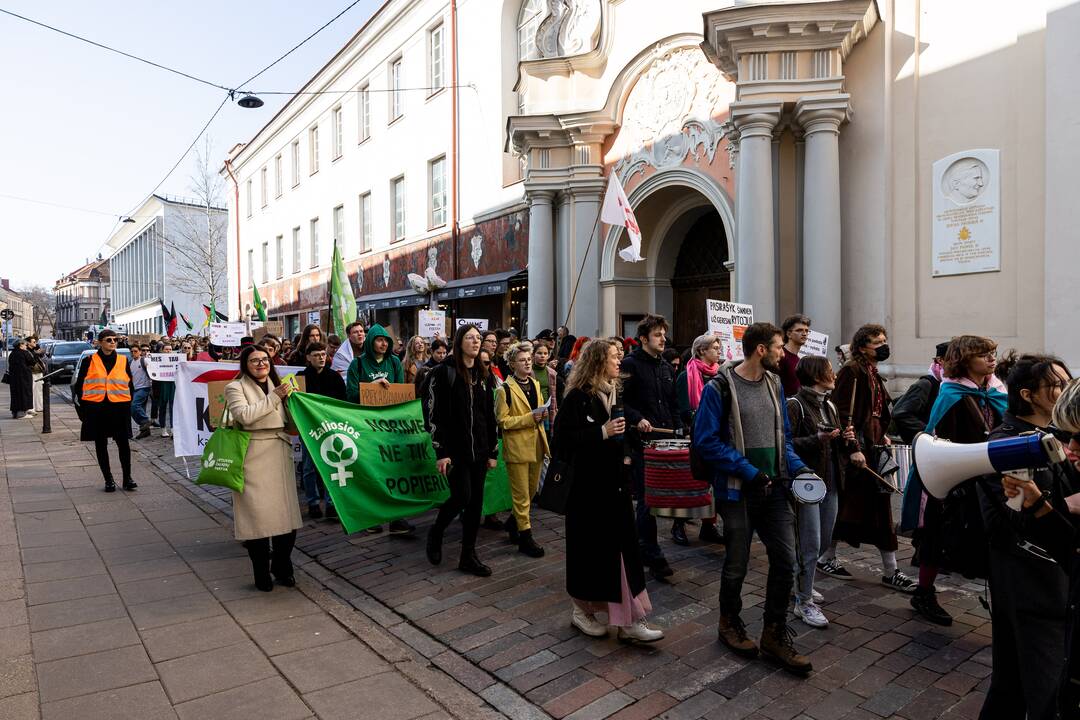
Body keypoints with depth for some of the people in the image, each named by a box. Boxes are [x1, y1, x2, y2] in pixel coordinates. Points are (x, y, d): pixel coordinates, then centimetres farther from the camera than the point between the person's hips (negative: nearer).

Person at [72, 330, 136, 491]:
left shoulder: (123, 360, 6)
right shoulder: (90, 361, 3)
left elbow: (130, 385, 12)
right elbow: (79, 385, 7)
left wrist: (127, 403, 6)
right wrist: (84, 407, 4)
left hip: (119, 407, 0)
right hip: (96, 408, 0)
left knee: (123, 443, -1)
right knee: (101, 445, 7)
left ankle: (127, 478, 8)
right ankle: (108, 480, 16)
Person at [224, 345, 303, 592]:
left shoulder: (277, 385, 16)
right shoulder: (235, 387, 1)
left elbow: (291, 420, 14)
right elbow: (244, 415, -18)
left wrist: (288, 398, -3)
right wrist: (274, 397, -14)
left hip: (280, 454, 5)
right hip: (254, 457, -4)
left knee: (286, 512, 5)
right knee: (257, 515, -1)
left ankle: (283, 568, 21)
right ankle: (261, 573, 14)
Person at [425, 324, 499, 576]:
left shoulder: (482, 375, 12)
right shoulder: (444, 373, -6)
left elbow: (490, 416, 13)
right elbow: (435, 414, -10)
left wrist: (492, 451, 11)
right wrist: (441, 452, -15)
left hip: (479, 450, 6)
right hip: (455, 449, -6)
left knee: (476, 501, 7)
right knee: (462, 496, -10)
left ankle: (468, 556, 18)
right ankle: (436, 533, 19)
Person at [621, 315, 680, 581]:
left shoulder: (666, 367, 17)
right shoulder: (630, 364, -6)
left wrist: (679, 431, 12)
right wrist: (637, 419, -22)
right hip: (641, 443, -7)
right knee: (648, 498, -4)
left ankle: (641, 547, 27)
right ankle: (653, 556, 5)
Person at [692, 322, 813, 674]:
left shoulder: (774, 384, 6)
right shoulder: (720, 388, -14)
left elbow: (783, 434, 15)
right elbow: (706, 441, -16)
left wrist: (797, 467, -2)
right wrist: (748, 471, -19)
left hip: (774, 487, 6)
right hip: (738, 491, -5)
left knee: (785, 559, 6)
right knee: (737, 564, 10)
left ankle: (775, 635, 24)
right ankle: (729, 623, 35)